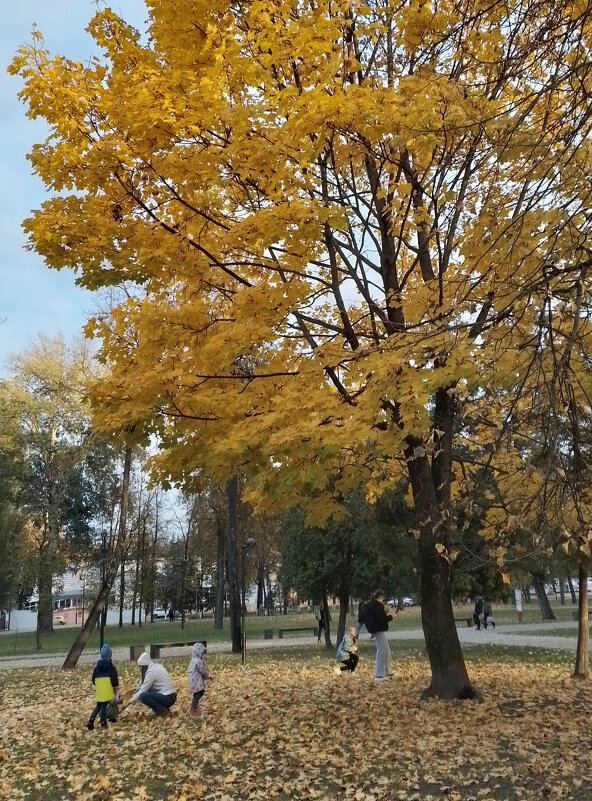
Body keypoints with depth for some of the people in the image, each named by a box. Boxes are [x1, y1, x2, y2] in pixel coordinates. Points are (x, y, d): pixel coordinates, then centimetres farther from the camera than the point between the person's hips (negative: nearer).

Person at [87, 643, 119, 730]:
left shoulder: (97, 667, 6)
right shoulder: (111, 667, -7)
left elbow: (93, 680, 12)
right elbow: (114, 680, -9)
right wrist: (116, 685, 10)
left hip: (99, 690, 4)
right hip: (108, 691, -4)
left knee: (98, 706, 17)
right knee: (104, 706, 3)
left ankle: (91, 720, 3)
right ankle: (103, 723, 2)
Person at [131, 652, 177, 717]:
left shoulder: (151, 671, -14)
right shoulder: (157, 666, 13)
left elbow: (144, 689, -10)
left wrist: (133, 699, 5)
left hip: (168, 698, -10)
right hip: (171, 695, 10)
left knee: (143, 696, -16)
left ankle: (161, 710, -8)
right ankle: (164, 707, 12)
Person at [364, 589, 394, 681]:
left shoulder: (370, 605, 12)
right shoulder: (378, 605, -17)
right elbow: (381, 620, -23)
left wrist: (385, 612, 11)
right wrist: (390, 617, -8)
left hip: (376, 630, 10)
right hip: (379, 631, -10)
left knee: (386, 651, 18)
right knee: (381, 652, -4)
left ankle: (388, 672, 26)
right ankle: (379, 676, 0)